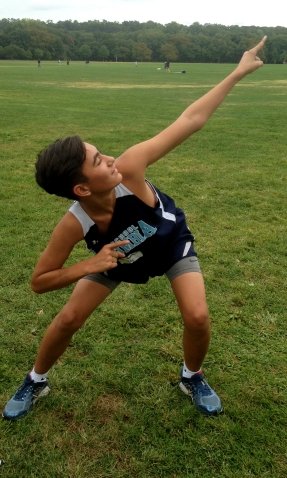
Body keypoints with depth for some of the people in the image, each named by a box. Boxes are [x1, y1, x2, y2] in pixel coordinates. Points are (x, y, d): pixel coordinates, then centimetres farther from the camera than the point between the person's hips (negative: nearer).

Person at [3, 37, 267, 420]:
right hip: (116, 257, 0)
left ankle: (193, 378, 20)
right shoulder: (74, 225, -38)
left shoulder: (128, 169, -40)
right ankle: (35, 382, 29)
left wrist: (238, 72, -32)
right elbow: (39, 281, -24)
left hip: (171, 243, 1)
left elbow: (189, 121, -34)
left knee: (197, 316, -15)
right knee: (68, 319, -3)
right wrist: (89, 266, -39)